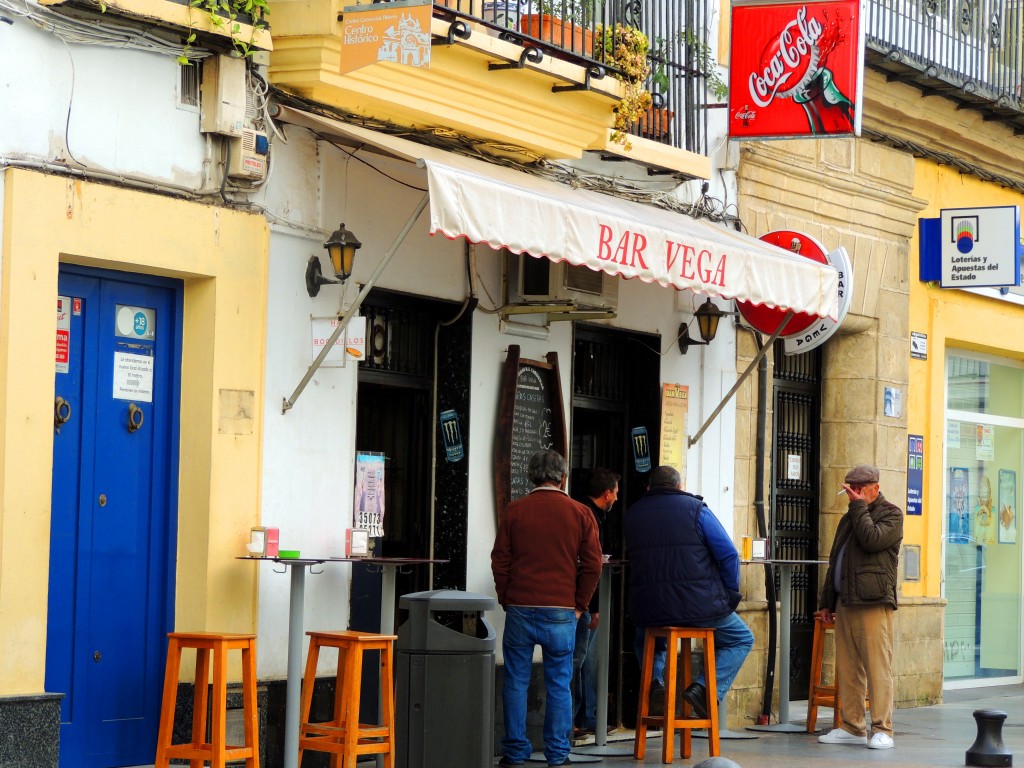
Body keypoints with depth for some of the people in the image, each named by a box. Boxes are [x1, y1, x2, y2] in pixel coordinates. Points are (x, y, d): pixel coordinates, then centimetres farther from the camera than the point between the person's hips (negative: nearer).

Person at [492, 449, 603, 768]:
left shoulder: (514, 511, 2)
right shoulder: (581, 514, 2)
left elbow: (499, 560, 3)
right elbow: (592, 565, 1)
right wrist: (579, 605, 10)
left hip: (520, 608, 0)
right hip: (561, 612, 0)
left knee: (516, 682, 7)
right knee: (559, 684, 6)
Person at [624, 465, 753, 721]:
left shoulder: (631, 514, 10)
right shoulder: (695, 509, -1)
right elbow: (728, 554, -7)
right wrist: (730, 595, 6)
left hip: (648, 610, 4)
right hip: (699, 604, -4)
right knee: (741, 640, 16)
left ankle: (655, 680, 14)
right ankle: (704, 688, -5)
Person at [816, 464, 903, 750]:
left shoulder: (891, 514, 1)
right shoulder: (849, 519, 24)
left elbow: (872, 539, -18)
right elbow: (834, 562, 28)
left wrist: (859, 507, -8)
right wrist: (826, 601, 24)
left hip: (874, 603, -8)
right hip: (845, 603, 8)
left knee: (877, 667, -10)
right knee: (848, 669, 6)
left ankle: (882, 730, -9)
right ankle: (853, 727, 11)